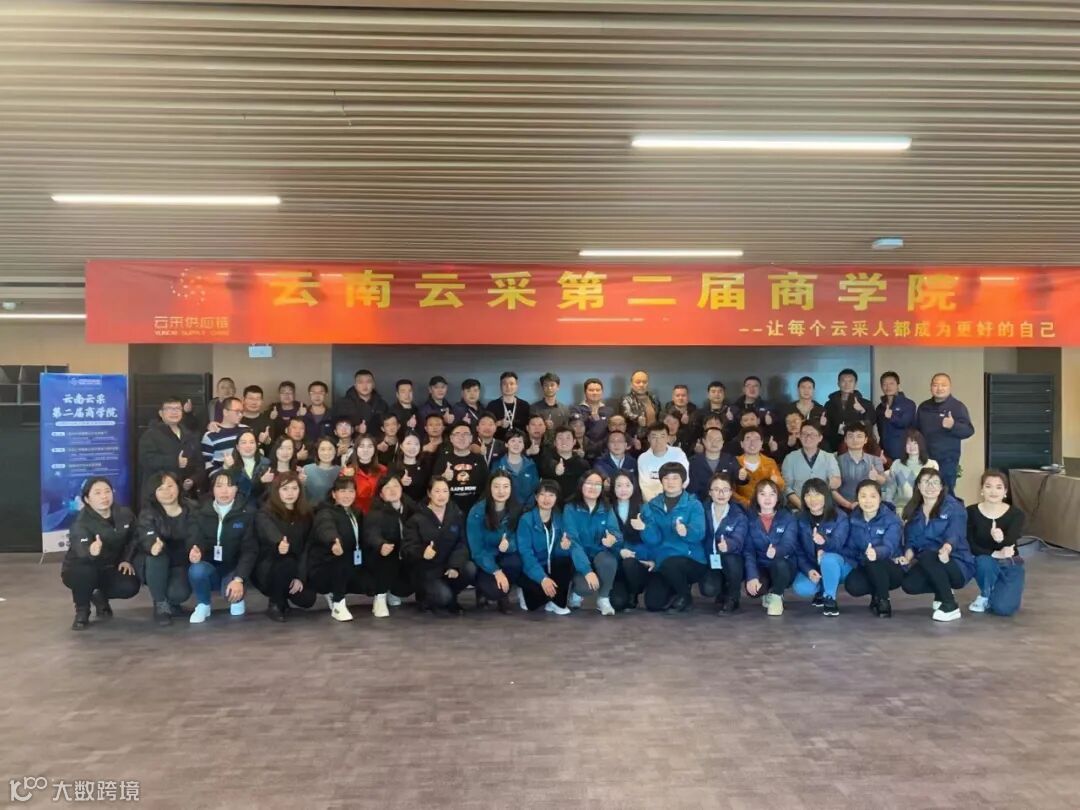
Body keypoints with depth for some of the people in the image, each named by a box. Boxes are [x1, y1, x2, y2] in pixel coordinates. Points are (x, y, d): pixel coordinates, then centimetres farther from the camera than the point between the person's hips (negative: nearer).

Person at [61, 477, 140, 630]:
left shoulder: (125, 514, -9)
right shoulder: (81, 523, -25)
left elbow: (133, 539, 9)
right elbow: (82, 551, -43)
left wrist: (127, 560, -6)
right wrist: (91, 552, -67)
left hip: (108, 568, 4)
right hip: (78, 569, -4)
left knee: (131, 586, -23)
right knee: (85, 572, -39)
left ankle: (100, 597, 13)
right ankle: (82, 611, -8)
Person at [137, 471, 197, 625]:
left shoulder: (190, 511, -5)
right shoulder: (147, 513, -12)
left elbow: (194, 538, -13)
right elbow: (145, 537, -29)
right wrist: (153, 545, -56)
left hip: (179, 564, 0)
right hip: (154, 567, 0)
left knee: (180, 593, -28)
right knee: (156, 555, -35)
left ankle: (171, 602, 14)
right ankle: (160, 604, -14)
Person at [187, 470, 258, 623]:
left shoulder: (247, 513, -7)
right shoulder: (201, 513, 0)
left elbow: (250, 550, -12)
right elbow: (197, 541, -7)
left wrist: (239, 579, -27)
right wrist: (195, 551, -34)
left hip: (234, 569, -2)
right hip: (210, 567, 2)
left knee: (231, 591, -34)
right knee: (196, 570, -32)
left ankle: (237, 600, 7)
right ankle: (203, 604, -1)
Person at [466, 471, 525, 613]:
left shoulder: (516, 509, -8)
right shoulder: (477, 512, -17)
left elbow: (518, 540, -8)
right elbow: (476, 549, -18)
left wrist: (508, 545, -33)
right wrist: (496, 572, -27)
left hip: (505, 558, 3)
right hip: (483, 562, -3)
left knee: (515, 562, -32)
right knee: (493, 590, -29)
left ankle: (503, 595, -2)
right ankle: (483, 588, 10)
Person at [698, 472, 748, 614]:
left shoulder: (739, 516, -7)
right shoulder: (703, 511, 1)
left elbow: (738, 540, -25)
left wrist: (728, 545, -46)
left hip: (732, 563, -1)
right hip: (709, 561, 1)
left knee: (730, 559, -36)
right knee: (708, 590, -29)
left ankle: (732, 598, -6)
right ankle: (722, 595, 12)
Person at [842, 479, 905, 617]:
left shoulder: (892, 519, -17)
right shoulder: (853, 519, -2)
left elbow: (889, 547, -35)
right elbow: (851, 547, 4)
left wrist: (876, 553, -58)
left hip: (894, 570, -4)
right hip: (867, 569, 4)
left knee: (873, 560, -36)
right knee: (852, 585, -29)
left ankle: (883, 600, -13)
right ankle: (877, 595, 5)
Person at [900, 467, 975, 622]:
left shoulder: (954, 508, -9)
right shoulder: (912, 510, 6)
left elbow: (954, 535, -26)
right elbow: (910, 539, 5)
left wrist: (946, 548, -49)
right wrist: (909, 554, -18)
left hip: (957, 565, -5)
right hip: (928, 566, 5)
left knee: (927, 557, -35)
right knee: (908, 584, -23)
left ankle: (950, 606, -19)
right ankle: (942, 591, 9)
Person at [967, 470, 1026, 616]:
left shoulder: (1016, 514, -13)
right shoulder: (971, 512, -13)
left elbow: (1010, 541, -30)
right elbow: (970, 546, -16)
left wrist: (1001, 539, -53)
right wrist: (994, 554, -32)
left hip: (1010, 565, 0)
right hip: (985, 563, 1)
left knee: (1003, 608, -21)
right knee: (984, 561, -36)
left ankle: (998, 594, 18)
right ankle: (985, 595, -4)